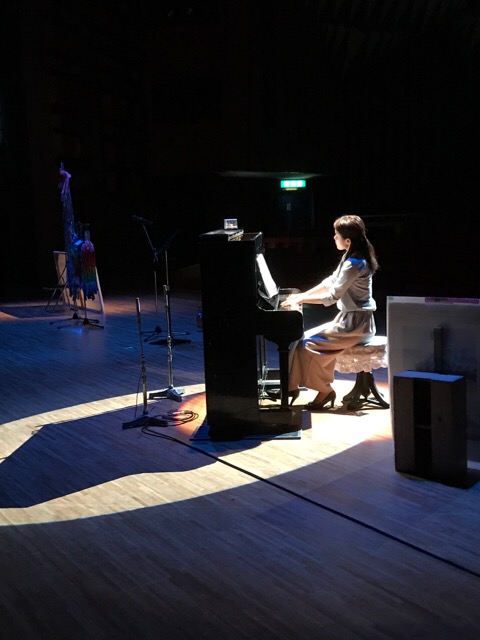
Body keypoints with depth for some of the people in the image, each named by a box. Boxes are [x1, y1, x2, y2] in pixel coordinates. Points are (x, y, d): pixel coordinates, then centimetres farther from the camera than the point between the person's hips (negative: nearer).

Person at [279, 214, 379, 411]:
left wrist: (301, 299, -13)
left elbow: (332, 296, -22)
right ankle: (292, 386, 5)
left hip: (355, 325, -10)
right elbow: (330, 281, 17)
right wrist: (303, 294, 11)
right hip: (350, 319, 10)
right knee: (305, 338, 3)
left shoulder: (354, 263, -21)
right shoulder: (352, 257, 10)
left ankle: (324, 391, 1)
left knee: (308, 342, -13)